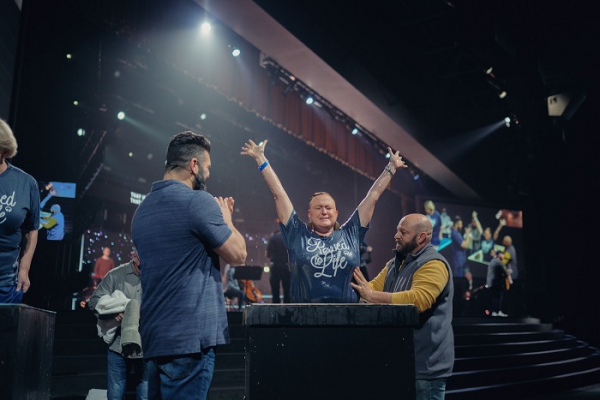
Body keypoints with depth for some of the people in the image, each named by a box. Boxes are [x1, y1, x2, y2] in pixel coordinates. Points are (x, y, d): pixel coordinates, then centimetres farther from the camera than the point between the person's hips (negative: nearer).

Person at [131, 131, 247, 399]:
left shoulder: (143, 209, 12)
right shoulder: (198, 201, -14)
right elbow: (238, 255, -8)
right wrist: (226, 220, 9)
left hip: (155, 337, 9)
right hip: (190, 337, -8)